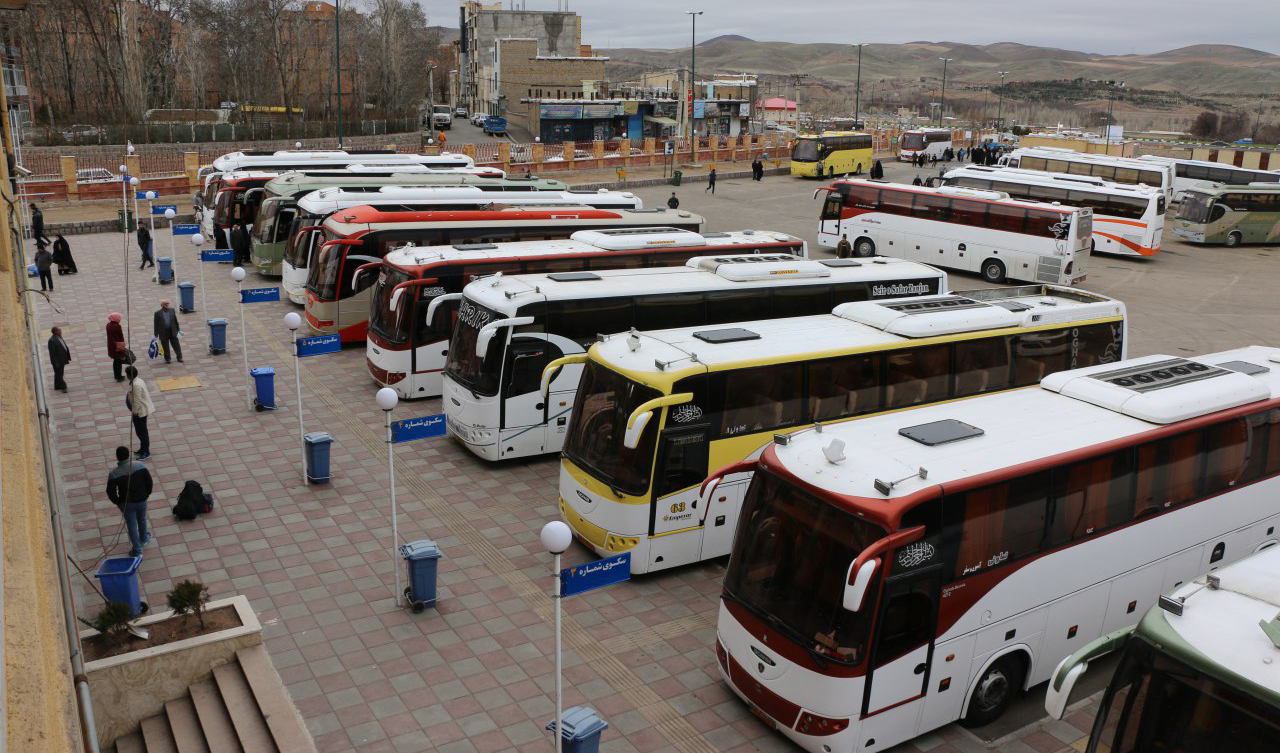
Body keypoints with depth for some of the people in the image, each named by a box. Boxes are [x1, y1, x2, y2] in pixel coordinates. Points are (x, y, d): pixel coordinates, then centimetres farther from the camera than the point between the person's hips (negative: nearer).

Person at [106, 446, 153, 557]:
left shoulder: (114, 473, -19)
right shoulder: (140, 466, -14)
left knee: (132, 525, 12)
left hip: (127, 503, -2)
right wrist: (147, 494, 8)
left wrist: (117, 502, 0)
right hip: (142, 500, 2)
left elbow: (110, 492, -16)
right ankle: (143, 539, 51)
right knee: (142, 520, 27)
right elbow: (149, 481, -7)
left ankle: (137, 551, 19)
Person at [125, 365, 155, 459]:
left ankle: (146, 452, 8)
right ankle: (143, 448, 33)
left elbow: (137, 400, -25)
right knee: (140, 430, 21)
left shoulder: (136, 385, -27)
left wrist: (134, 411, -17)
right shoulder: (138, 380, 4)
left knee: (141, 431, 0)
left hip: (140, 411, -10)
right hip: (142, 409, 10)